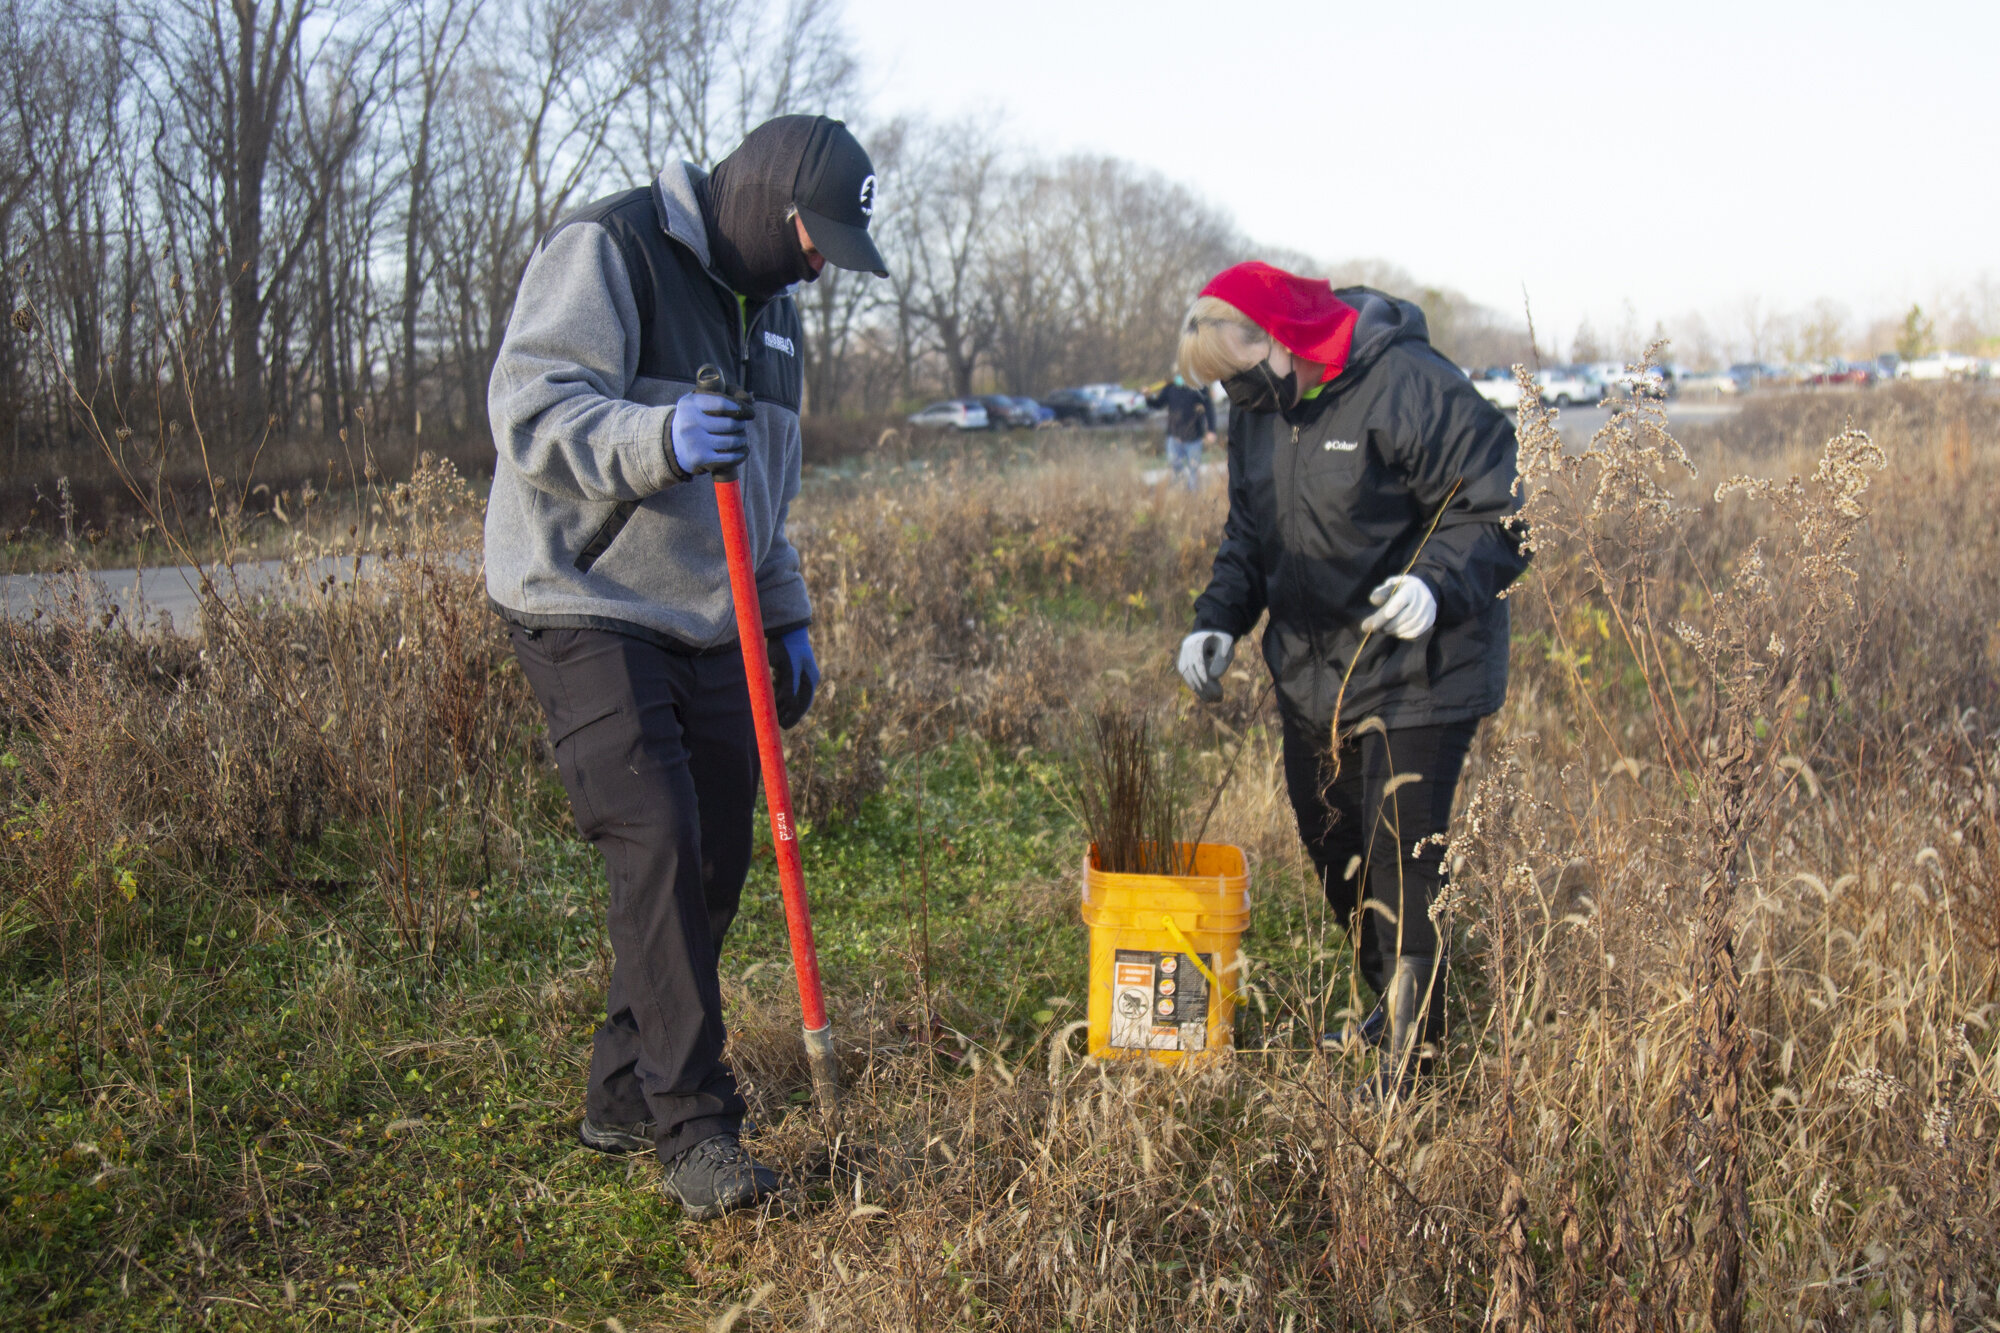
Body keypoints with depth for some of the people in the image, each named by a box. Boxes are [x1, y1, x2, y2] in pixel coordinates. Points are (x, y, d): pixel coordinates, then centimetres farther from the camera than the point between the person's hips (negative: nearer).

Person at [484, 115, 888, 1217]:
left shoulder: (771, 305, 18)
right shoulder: (608, 250, -8)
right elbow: (531, 409, -20)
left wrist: (786, 620, 19)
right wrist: (659, 438, -37)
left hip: (711, 628, 8)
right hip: (588, 616, -8)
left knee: (711, 866, 6)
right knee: (658, 845, -17)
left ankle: (624, 1096, 21)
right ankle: (696, 1127, -10)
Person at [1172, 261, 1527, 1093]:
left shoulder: (1413, 390, -20)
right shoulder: (1256, 408, 4)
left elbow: (1501, 511, -17)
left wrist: (1440, 587, -33)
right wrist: (1220, 618, 1)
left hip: (1416, 677, -8)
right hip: (1312, 674, 8)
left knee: (1400, 865, -6)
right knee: (1332, 851, 17)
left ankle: (1411, 1058, 10)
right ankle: (1393, 1002, 38)